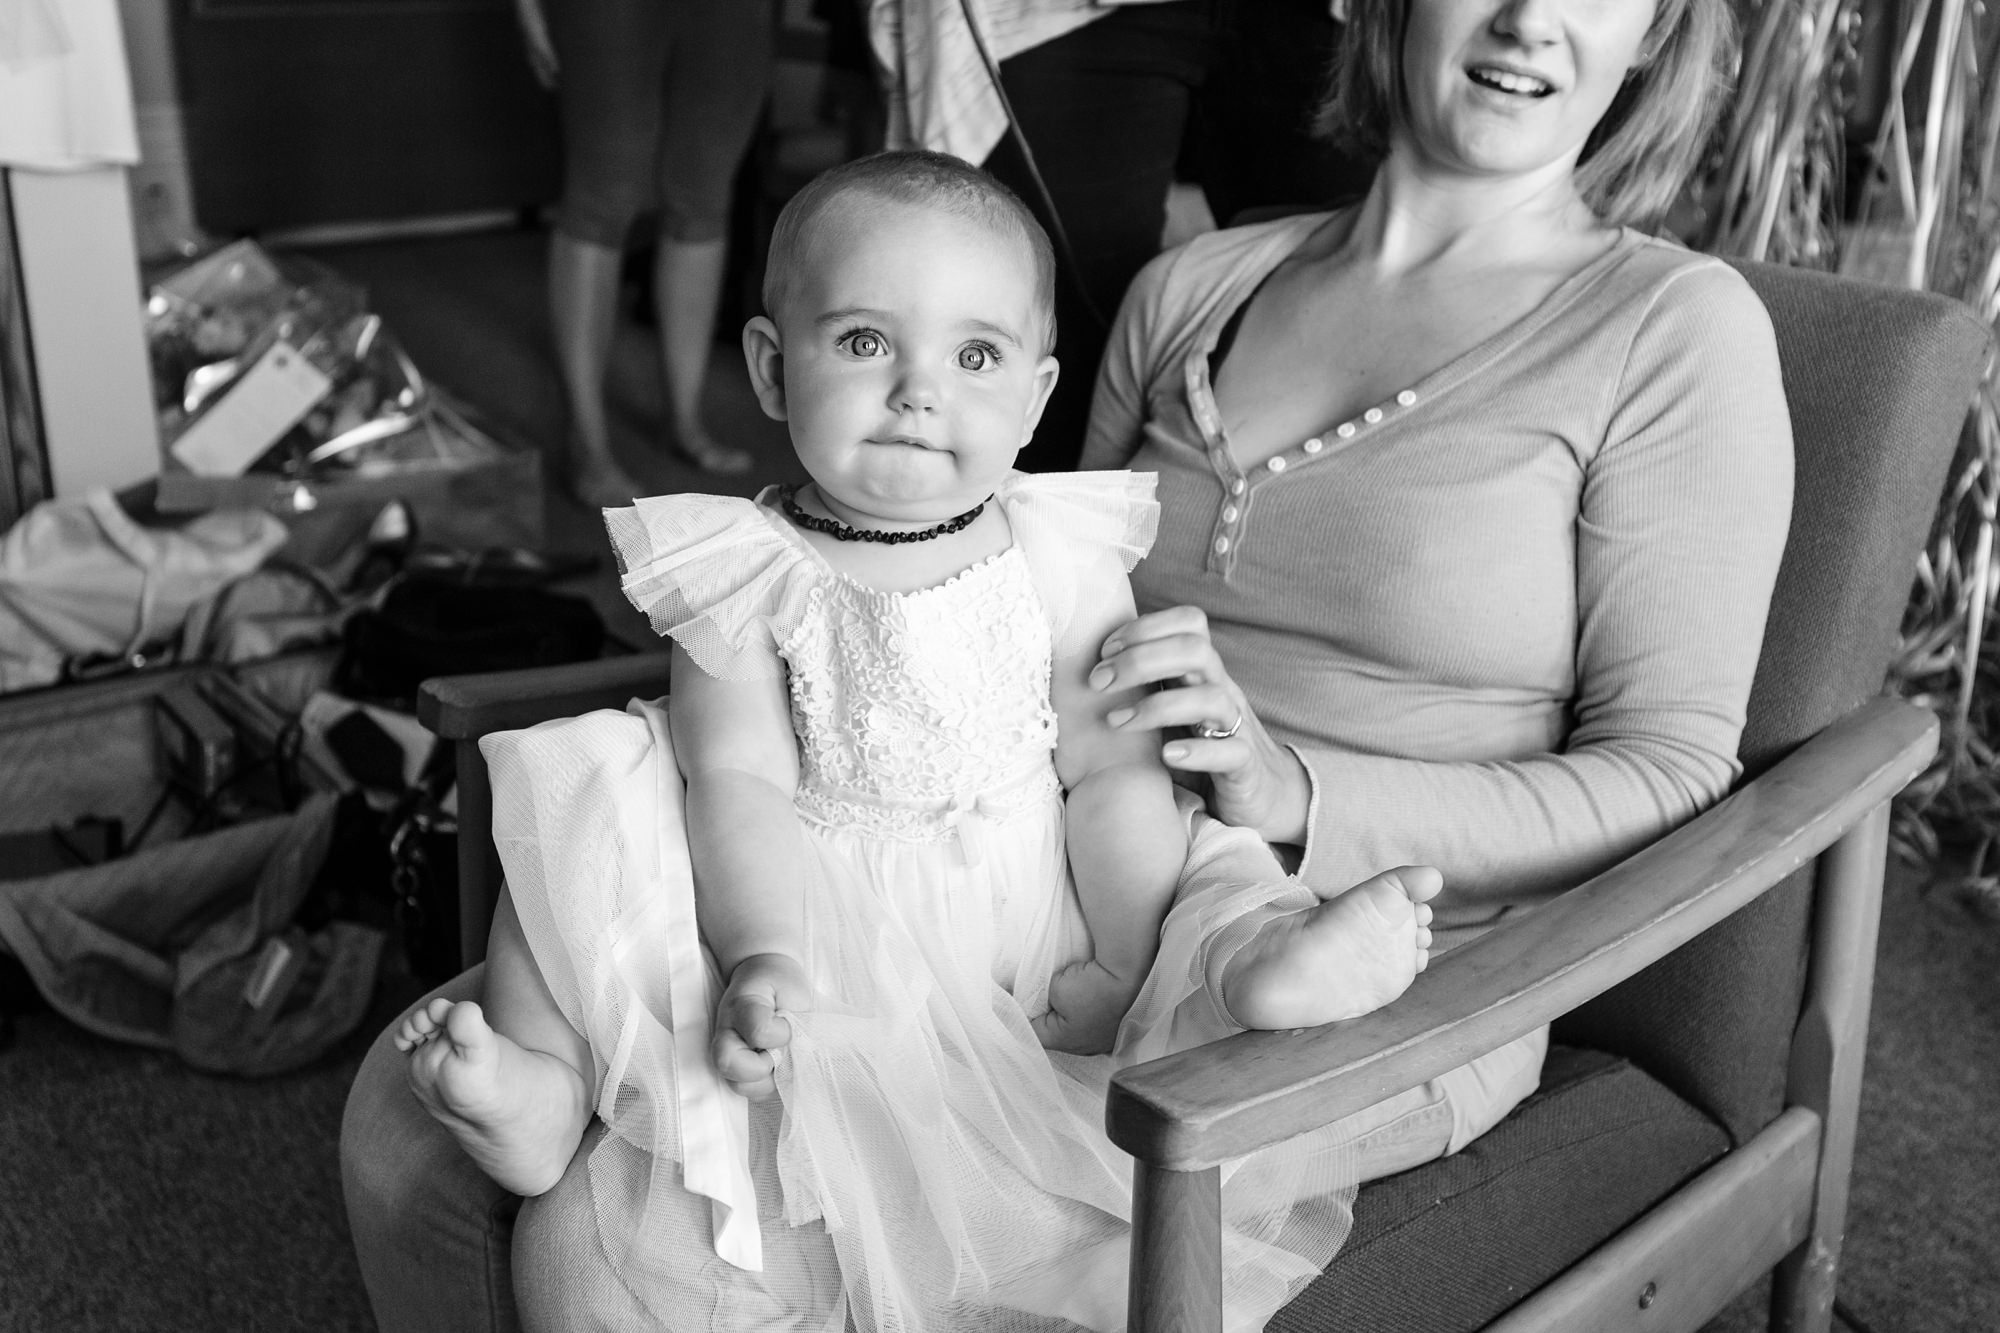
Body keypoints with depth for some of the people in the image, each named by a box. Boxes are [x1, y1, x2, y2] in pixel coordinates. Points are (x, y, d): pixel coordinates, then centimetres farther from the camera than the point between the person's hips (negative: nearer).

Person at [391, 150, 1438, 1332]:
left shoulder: (1061, 565, -2)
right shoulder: (746, 576, -4)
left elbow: (1113, 772, -5)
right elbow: (741, 784, -12)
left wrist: (1131, 968, -15)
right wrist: (763, 954, -26)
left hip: (1022, 910, 1)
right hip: (819, 919, 0)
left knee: (1206, 869, -21)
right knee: (577, 817, -16)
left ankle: (1264, 983, -51)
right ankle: (543, 1081, -25)